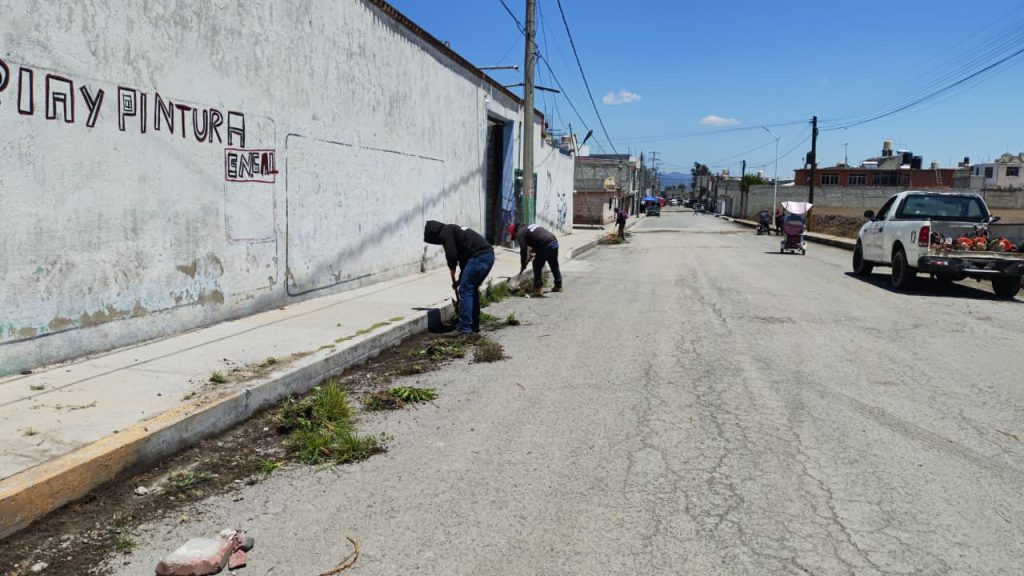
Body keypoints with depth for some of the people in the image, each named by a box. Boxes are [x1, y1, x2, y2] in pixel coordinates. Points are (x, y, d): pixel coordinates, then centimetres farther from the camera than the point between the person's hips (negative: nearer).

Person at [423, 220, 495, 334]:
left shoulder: (445, 232, -1)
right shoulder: (453, 230, 29)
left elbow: (451, 254, -12)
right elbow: (464, 255, 31)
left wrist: (452, 270, 8)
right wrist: (460, 280, 30)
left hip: (479, 257, -10)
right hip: (489, 255, 10)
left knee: (465, 290, -3)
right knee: (472, 289, 20)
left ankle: (465, 328, -2)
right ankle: (475, 325, 24)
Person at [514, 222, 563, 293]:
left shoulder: (520, 233, 3)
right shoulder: (529, 227, 29)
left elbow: (523, 250, -2)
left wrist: (523, 265, 7)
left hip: (546, 246, -8)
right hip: (554, 241, 8)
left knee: (537, 266, 9)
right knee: (554, 266, 19)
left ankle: (537, 287, 14)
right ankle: (558, 286, 27)